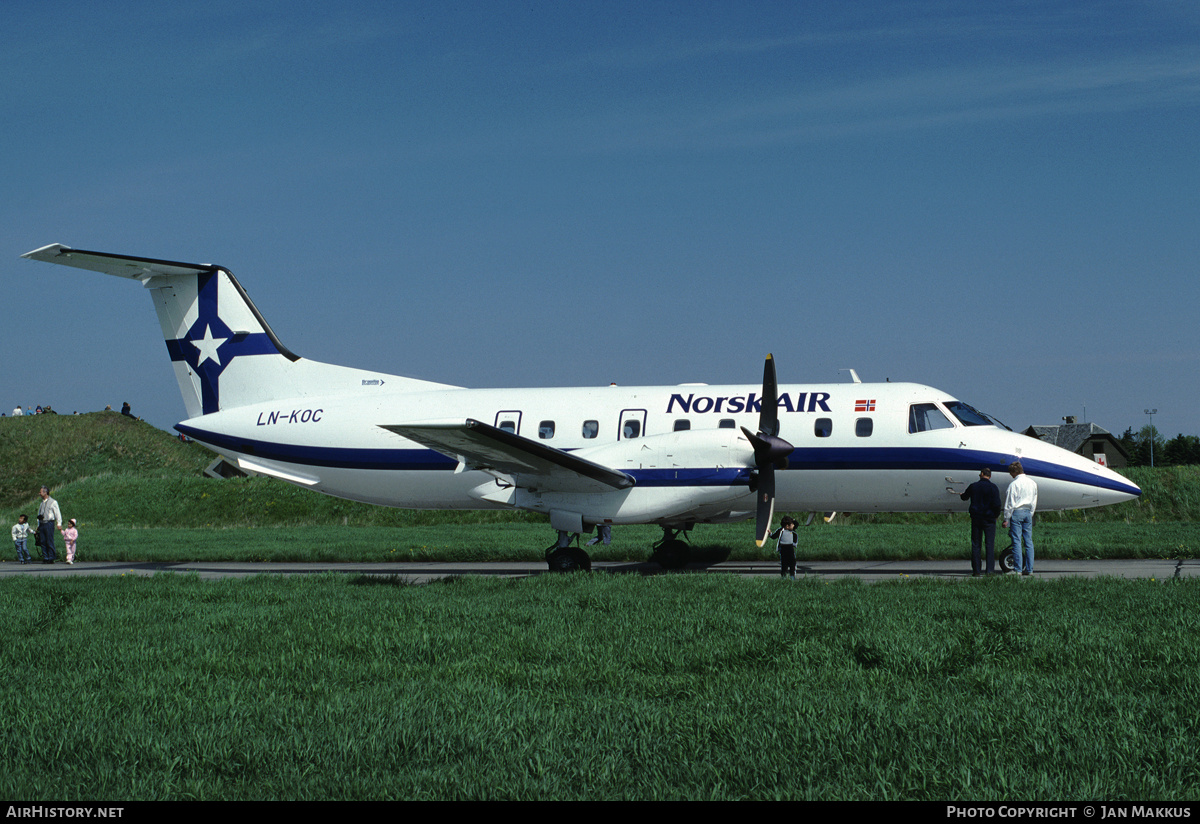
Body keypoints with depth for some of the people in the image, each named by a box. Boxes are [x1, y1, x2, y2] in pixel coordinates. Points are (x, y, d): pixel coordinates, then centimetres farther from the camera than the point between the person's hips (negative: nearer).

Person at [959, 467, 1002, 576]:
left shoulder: (973, 486, 4)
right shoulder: (993, 487, -7)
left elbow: (964, 497, 23)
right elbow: (997, 504, -13)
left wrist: (961, 495, 47)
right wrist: (997, 515, 6)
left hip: (976, 518, 3)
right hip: (989, 519, -3)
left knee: (975, 545, 6)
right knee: (990, 544, -1)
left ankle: (976, 570, 4)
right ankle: (990, 570, -7)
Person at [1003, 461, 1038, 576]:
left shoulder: (1014, 484, -10)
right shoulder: (1032, 483, 11)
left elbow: (1010, 503, -9)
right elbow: (1034, 503, 16)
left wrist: (1006, 519, -4)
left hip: (1017, 512, -6)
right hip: (1028, 512, 6)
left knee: (1016, 541, -5)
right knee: (1029, 541, 6)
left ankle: (1018, 569, -8)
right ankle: (1029, 569, 6)